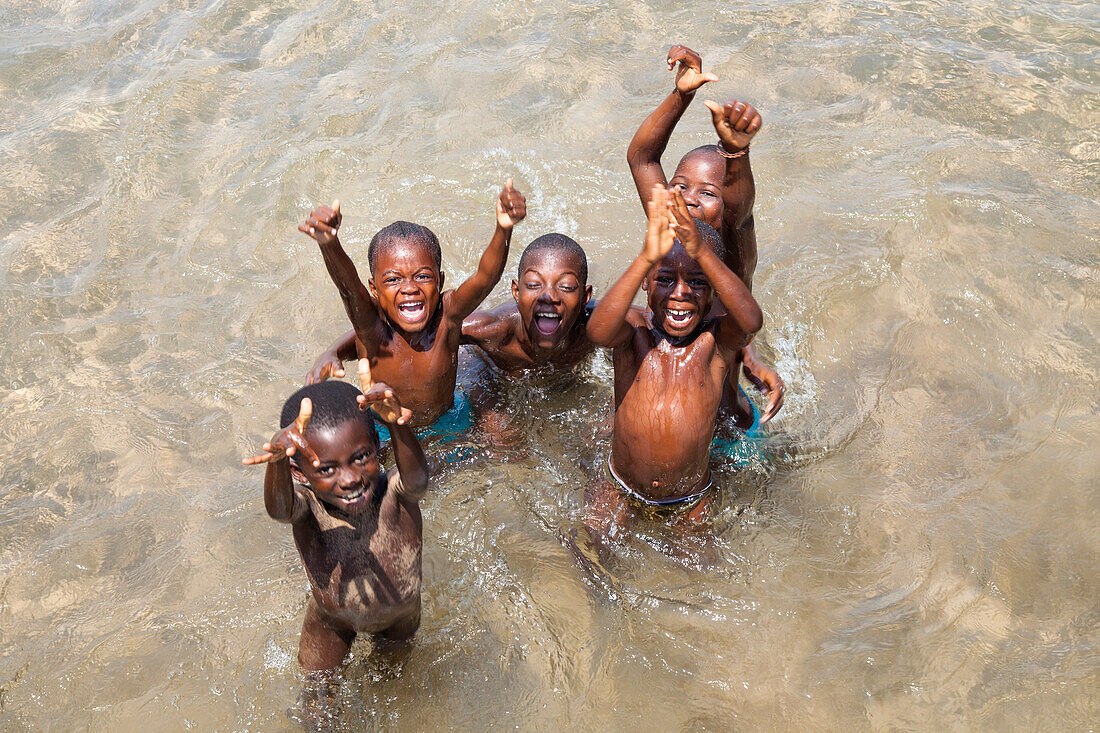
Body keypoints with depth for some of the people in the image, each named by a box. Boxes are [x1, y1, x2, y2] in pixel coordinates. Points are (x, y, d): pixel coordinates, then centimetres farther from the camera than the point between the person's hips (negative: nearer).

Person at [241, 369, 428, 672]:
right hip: (332, 622, 0)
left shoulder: (393, 491, -36)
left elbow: (417, 481, -59)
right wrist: (278, 460, -80)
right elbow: (279, 510, -58)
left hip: (401, 613, 0)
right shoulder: (306, 503, -35)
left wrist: (398, 425, -79)